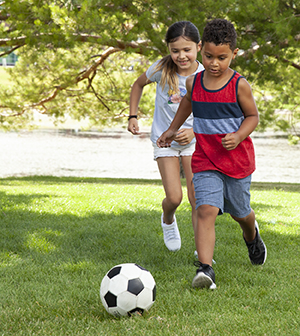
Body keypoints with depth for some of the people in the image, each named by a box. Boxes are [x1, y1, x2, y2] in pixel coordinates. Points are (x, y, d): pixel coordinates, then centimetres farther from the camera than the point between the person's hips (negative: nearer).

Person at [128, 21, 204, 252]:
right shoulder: (162, 69, -15)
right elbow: (139, 84, 6)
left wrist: (194, 131, -26)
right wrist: (133, 116, 1)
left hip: (193, 141, 0)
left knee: (197, 198, -8)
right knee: (174, 197, -9)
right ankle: (168, 221, 27)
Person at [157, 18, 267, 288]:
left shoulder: (240, 86, -10)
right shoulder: (193, 83, -1)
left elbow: (253, 116, 0)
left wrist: (238, 136, -18)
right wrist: (173, 129, 32)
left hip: (238, 160, -1)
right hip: (205, 162, 1)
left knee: (240, 211, 19)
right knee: (206, 210, -18)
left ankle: (252, 236, 55)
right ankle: (205, 269, -23)